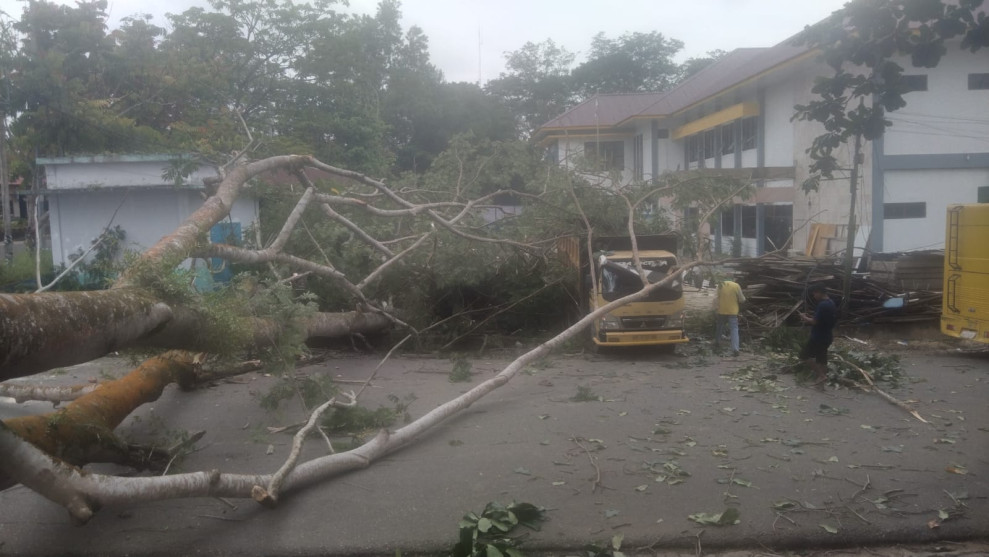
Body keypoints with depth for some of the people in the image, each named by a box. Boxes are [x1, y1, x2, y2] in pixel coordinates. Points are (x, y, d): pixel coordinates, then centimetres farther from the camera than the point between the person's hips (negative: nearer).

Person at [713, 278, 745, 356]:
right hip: (733, 312, -2)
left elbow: (716, 298, -5)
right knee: (734, 330, -1)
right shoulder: (736, 286, -7)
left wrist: (716, 309, 0)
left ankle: (717, 343, 38)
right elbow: (742, 300, -4)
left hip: (721, 311, 2)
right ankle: (735, 349, -14)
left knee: (719, 327, 21)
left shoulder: (720, 285, -2)